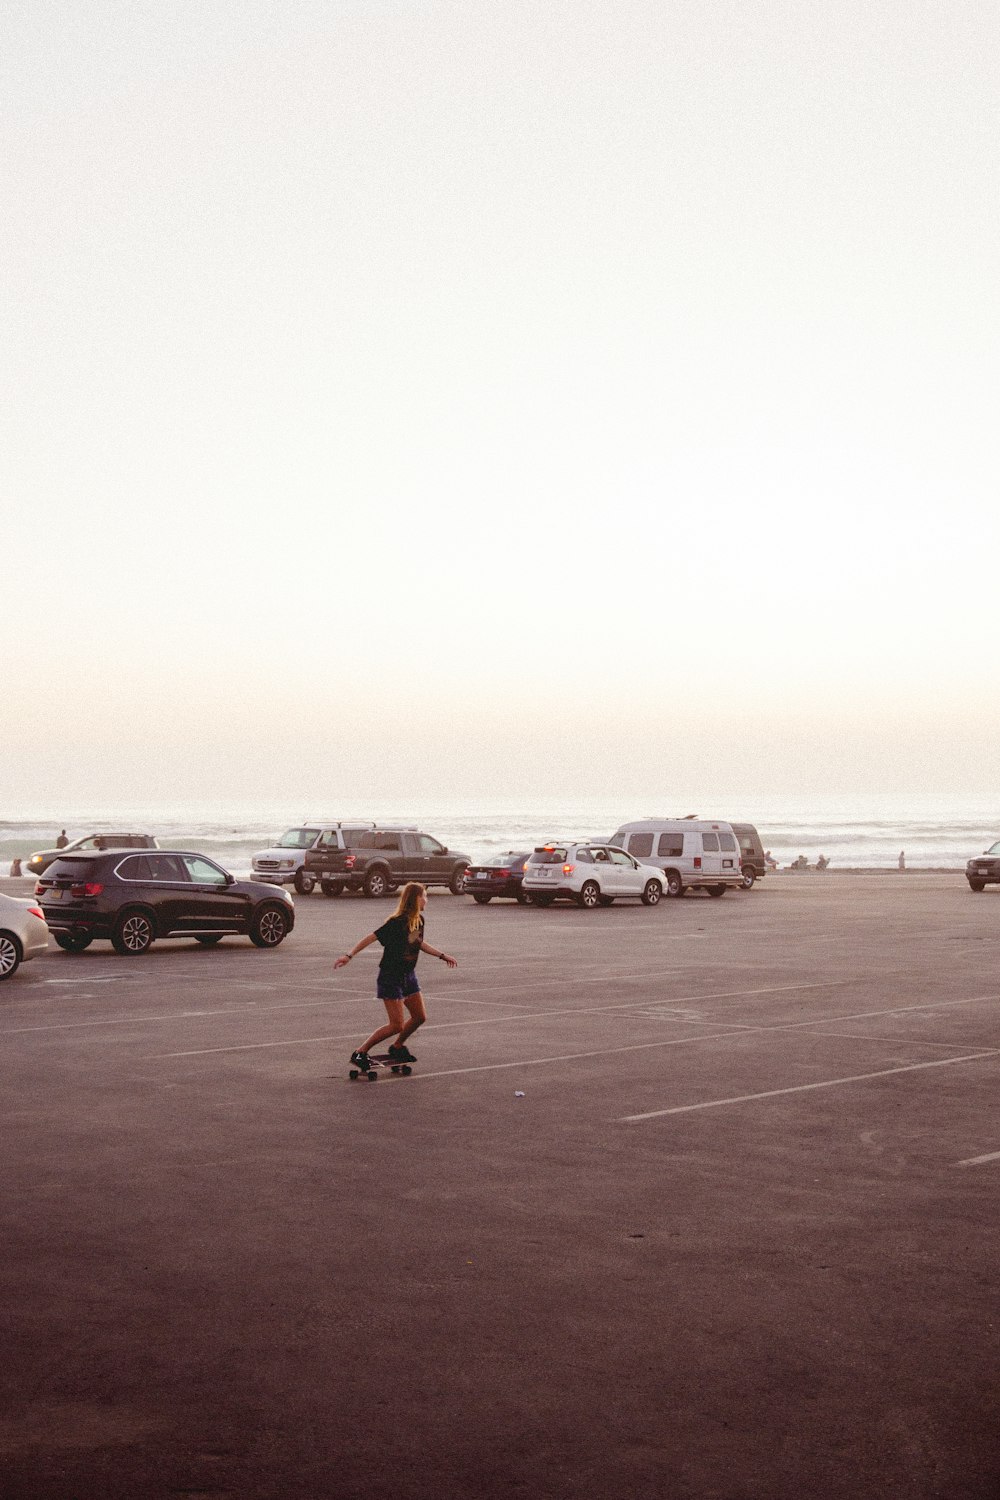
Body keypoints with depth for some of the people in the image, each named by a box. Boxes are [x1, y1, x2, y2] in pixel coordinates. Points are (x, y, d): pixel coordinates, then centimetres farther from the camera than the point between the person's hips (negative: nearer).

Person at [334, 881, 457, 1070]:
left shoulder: (419, 920, 3)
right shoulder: (397, 923, -22)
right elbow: (371, 938, -23)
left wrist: (442, 955, 27)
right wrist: (349, 955, -29)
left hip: (409, 976, 8)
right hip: (391, 977, -8)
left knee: (420, 1017, 11)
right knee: (397, 1025, -11)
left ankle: (397, 1047, 32)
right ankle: (360, 1054, -2)